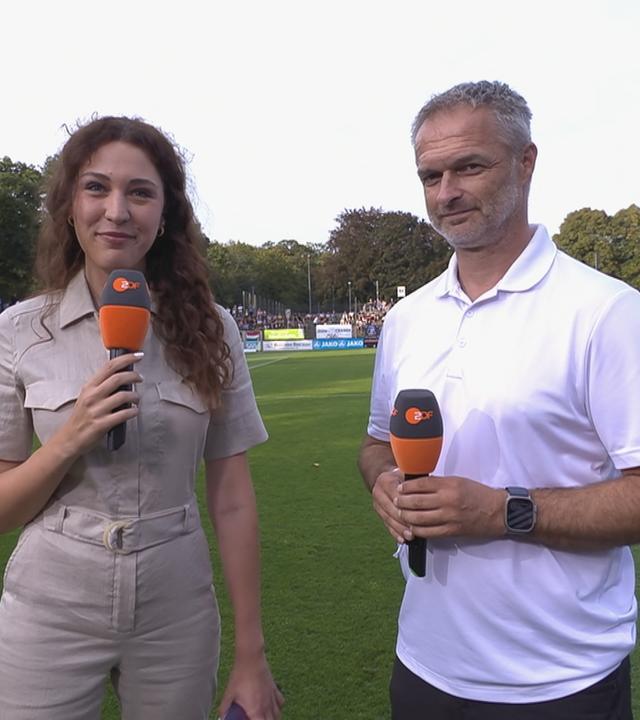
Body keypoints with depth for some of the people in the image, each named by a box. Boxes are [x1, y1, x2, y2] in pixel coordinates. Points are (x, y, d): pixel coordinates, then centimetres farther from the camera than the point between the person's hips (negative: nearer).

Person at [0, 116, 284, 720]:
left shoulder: (209, 331, -5)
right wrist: (70, 438, -20)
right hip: (50, 616, 0)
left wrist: (251, 654, -3)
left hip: (177, 613, 1)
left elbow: (233, 500, -4)